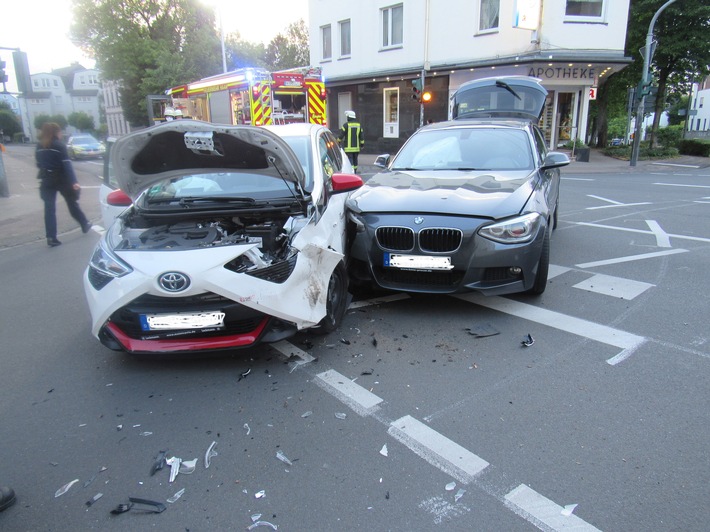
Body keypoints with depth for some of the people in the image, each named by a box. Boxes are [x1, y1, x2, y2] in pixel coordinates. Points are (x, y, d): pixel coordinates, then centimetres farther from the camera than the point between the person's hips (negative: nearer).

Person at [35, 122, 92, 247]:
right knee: (73, 204, 14)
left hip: (47, 180, 4)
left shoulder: (39, 147, 9)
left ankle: (51, 238, -3)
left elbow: (39, 164, 12)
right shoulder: (59, 145, -9)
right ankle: (85, 224, 30)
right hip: (61, 179, -4)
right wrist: (73, 181, -21)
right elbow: (67, 164, -16)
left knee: (49, 209, 2)